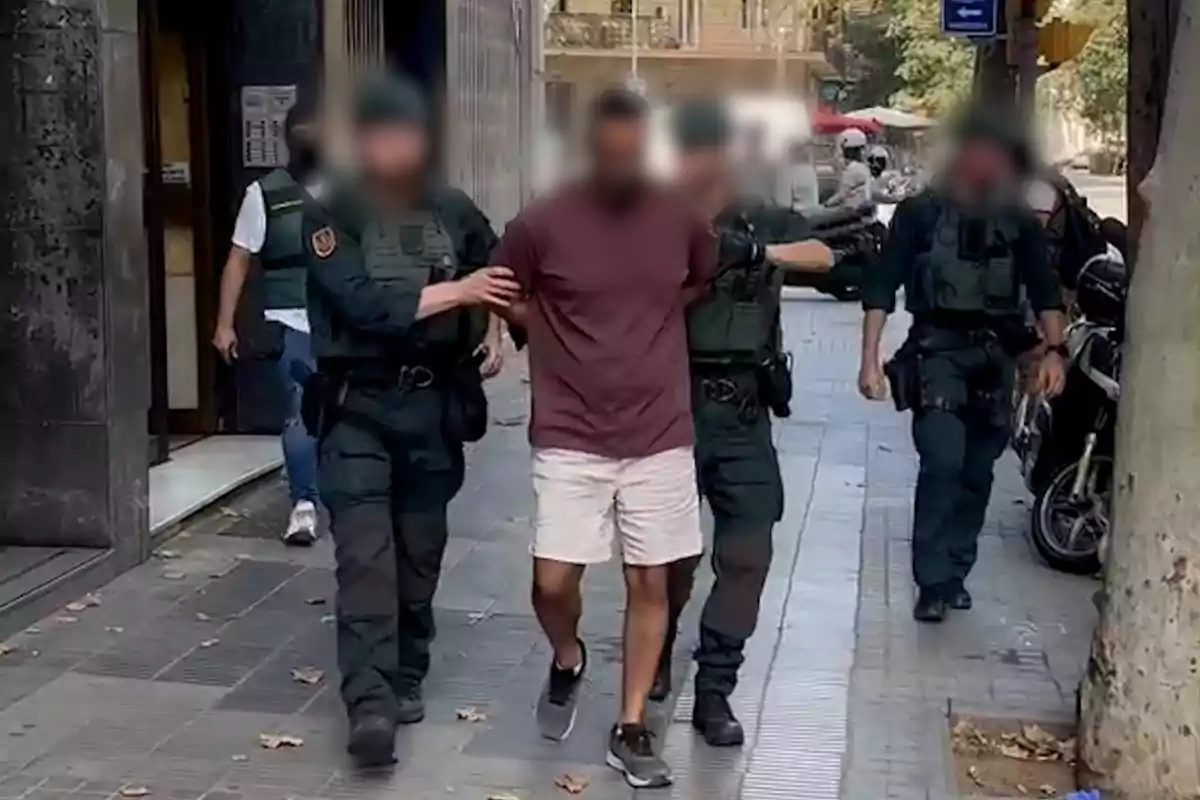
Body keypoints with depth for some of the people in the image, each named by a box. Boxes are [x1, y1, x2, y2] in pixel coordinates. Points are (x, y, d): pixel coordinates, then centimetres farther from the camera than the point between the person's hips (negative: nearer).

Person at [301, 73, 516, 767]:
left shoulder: (455, 211, 6)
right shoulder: (333, 217, -6)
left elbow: (501, 276, 25)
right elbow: (364, 306, -19)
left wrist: (497, 327, 8)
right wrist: (457, 292, -17)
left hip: (435, 405, 4)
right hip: (358, 406, -3)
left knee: (421, 551, 12)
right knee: (365, 554, -12)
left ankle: (408, 675, 30)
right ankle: (371, 702, -13)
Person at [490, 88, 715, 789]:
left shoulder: (681, 219, -2)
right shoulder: (543, 224, -8)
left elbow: (706, 280, 17)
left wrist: (651, 324, 7)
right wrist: (560, 343, 2)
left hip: (659, 437, 2)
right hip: (571, 438, -1)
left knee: (650, 583, 5)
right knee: (554, 581, -5)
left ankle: (632, 730, 20)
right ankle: (567, 661, 30)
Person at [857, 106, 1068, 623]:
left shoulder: (1019, 221, 11)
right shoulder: (920, 212, 2)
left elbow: (1043, 289, 9)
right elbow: (881, 287, -1)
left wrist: (1053, 351, -5)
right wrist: (870, 359, -8)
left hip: (995, 355, 4)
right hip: (938, 349, -4)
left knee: (977, 473, 7)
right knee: (942, 461, -19)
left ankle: (955, 574, 20)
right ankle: (932, 582, -13)